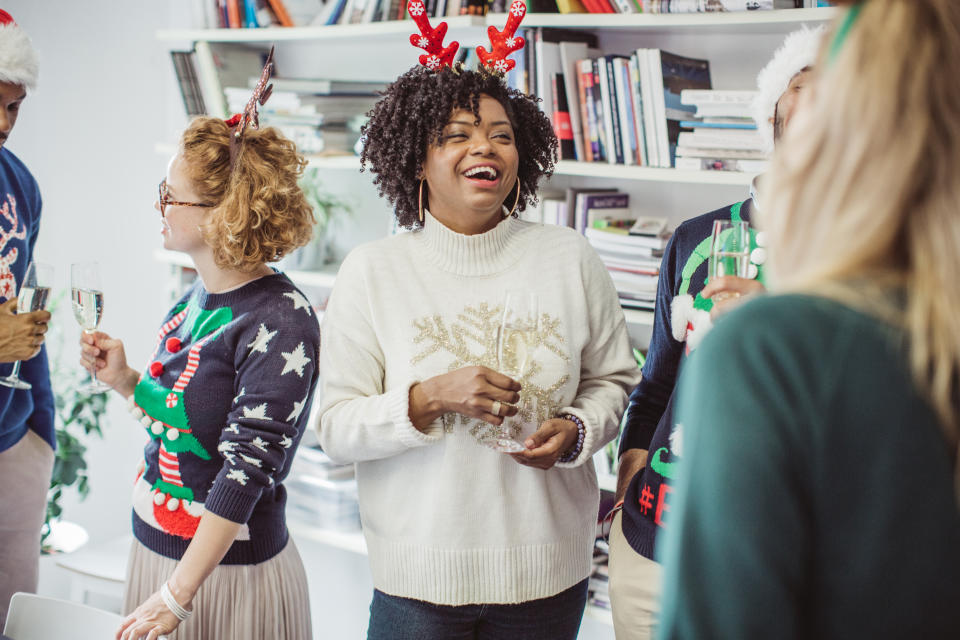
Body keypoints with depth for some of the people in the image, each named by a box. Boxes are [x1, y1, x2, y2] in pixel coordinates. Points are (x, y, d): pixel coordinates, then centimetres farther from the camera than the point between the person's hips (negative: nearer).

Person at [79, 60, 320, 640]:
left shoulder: (280, 321, -19)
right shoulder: (194, 301, 5)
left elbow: (247, 465, -21)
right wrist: (126, 381, -2)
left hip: (230, 571, -7)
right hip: (154, 549, 7)